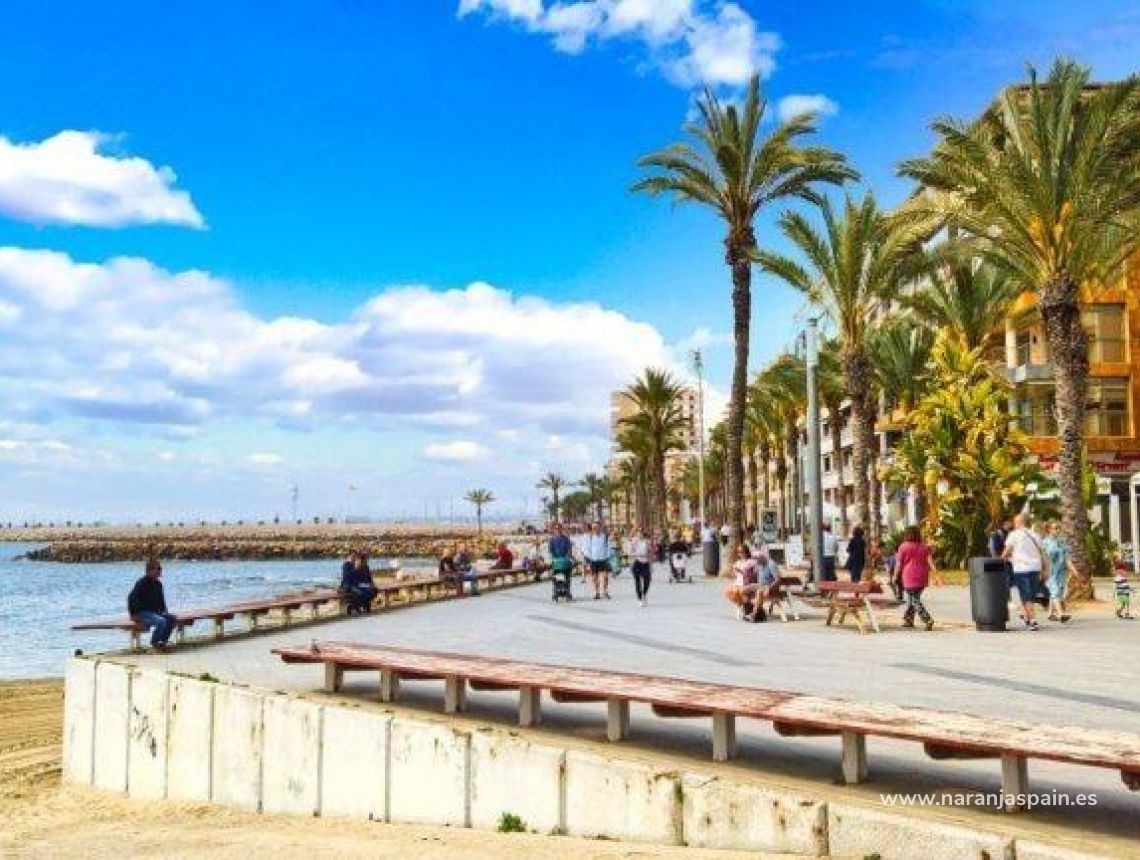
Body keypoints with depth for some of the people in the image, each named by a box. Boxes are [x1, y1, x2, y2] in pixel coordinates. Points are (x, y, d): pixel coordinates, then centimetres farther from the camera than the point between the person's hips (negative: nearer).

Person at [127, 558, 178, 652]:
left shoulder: (158, 583, 10)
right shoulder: (142, 583, -13)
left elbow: (161, 599, 23)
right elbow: (131, 598, -15)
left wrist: (163, 611, 10)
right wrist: (133, 614, -16)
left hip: (155, 612, 8)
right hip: (143, 612, -8)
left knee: (172, 619, -12)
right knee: (161, 621, -31)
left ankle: (163, 641, -1)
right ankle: (154, 643, -9)